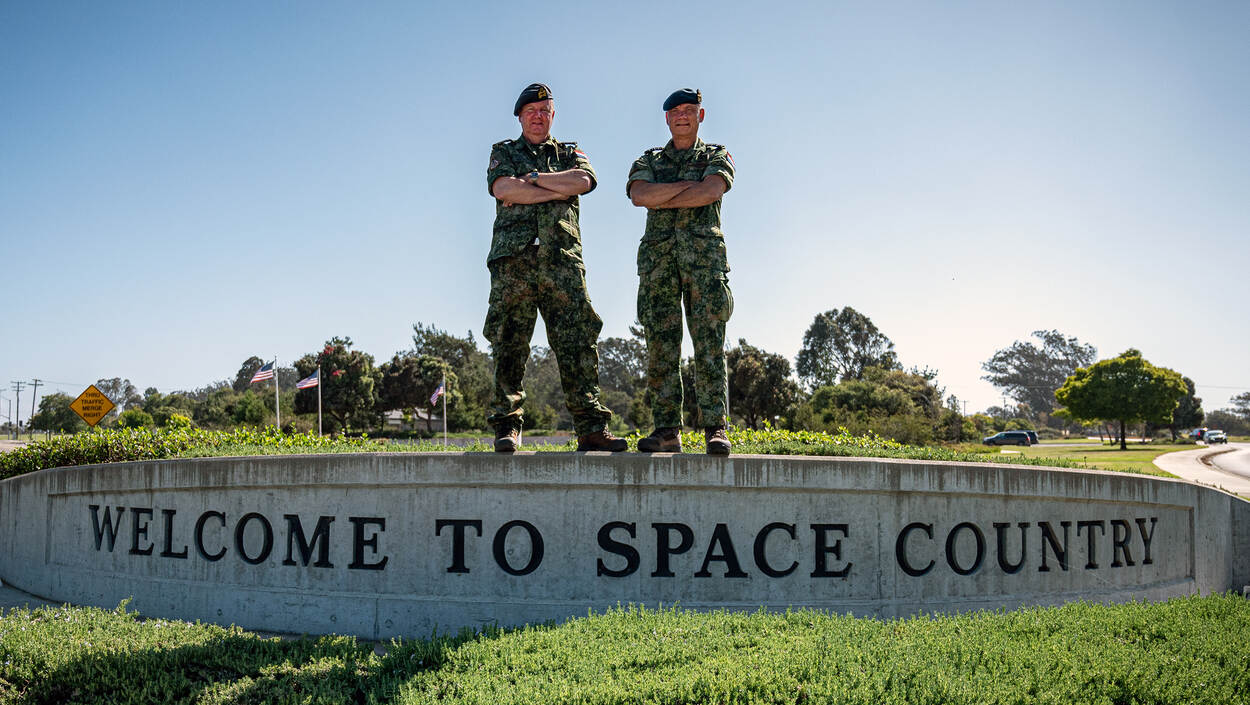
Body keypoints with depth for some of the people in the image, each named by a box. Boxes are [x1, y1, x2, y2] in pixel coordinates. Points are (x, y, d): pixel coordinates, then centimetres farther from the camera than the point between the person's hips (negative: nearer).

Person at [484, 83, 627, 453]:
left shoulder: (570, 154, 22)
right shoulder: (503, 152, 18)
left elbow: (583, 180, -2)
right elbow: (503, 189, -4)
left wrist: (530, 180, -1)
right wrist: (556, 190, -2)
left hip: (561, 259, 1)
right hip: (514, 258, -1)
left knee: (578, 342, -6)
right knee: (509, 343, -4)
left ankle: (591, 428, -7)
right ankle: (507, 426, 0)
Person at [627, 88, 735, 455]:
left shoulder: (717, 156, 16)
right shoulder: (649, 160, 21)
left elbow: (711, 191, -6)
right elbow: (639, 194, -1)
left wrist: (663, 199, 0)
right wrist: (689, 184, -4)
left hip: (704, 251, -2)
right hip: (658, 253, 2)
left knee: (710, 343, -10)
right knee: (661, 344, -4)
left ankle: (715, 428, -11)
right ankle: (666, 430, -3)